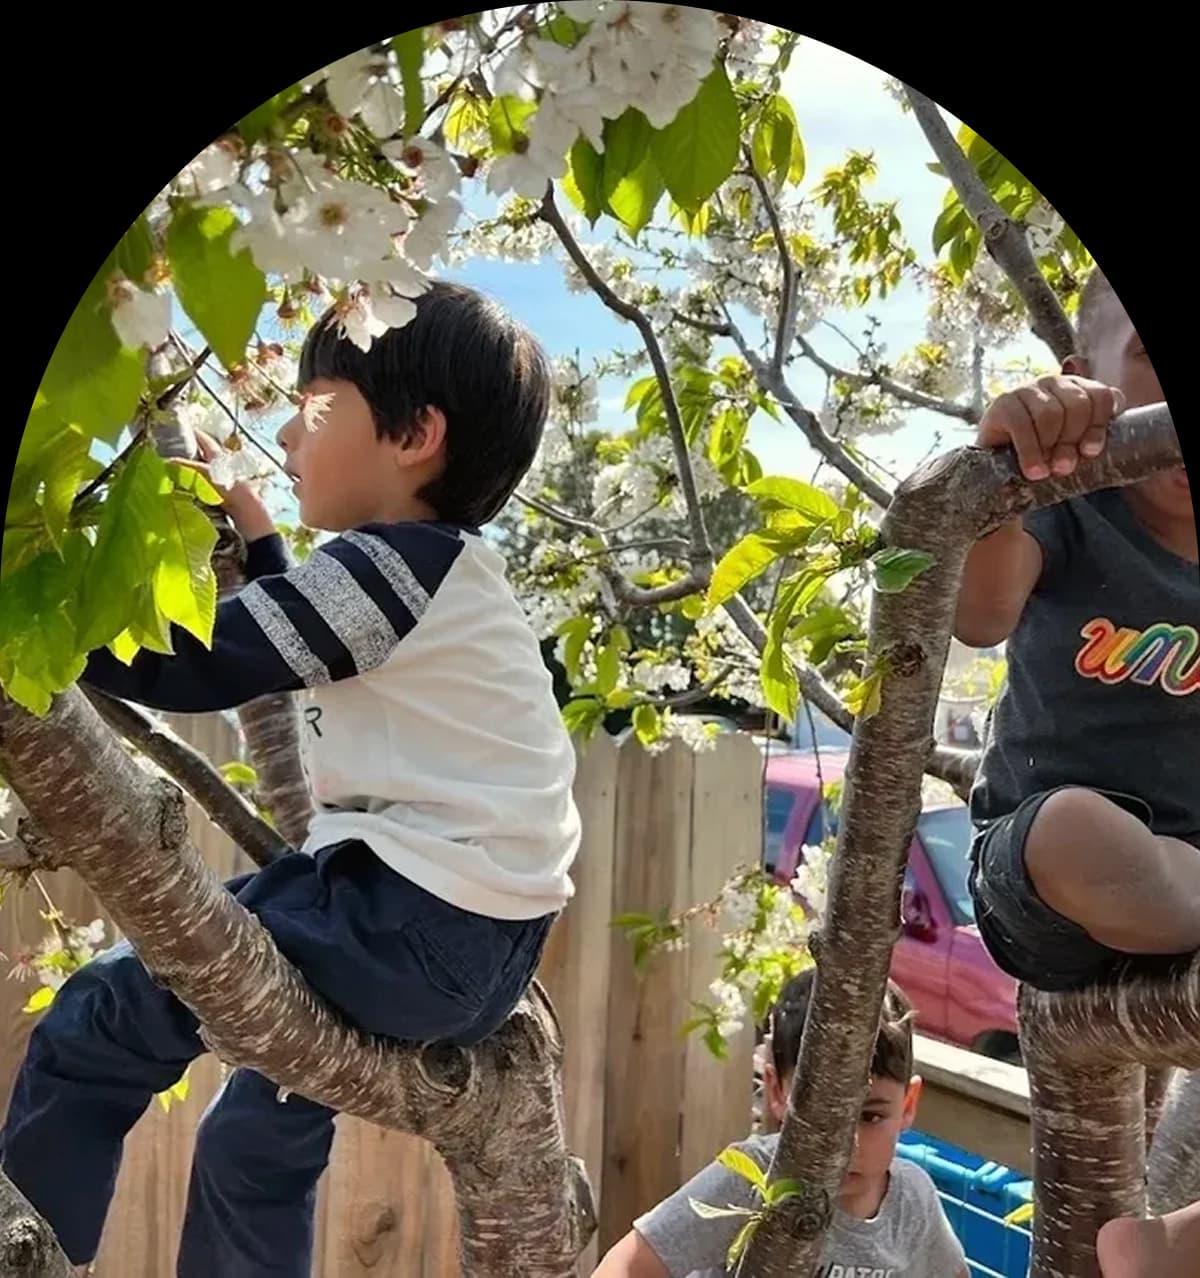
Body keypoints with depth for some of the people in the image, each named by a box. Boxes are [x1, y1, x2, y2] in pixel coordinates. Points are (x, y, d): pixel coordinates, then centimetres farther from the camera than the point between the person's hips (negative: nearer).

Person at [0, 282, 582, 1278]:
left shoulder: (398, 560, -15)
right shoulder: (438, 564, 14)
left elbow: (175, 667, -18)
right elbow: (292, 645, 28)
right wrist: (248, 528, 24)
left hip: (416, 930, -10)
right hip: (473, 938, 10)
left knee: (92, 1023, 0)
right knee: (257, 1134, 26)